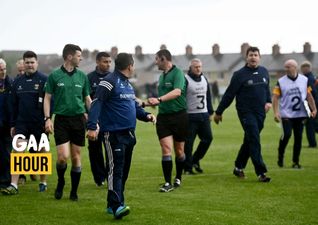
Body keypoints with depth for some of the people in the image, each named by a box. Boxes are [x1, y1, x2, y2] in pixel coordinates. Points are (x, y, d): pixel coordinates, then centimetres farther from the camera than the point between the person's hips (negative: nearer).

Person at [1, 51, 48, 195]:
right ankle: (13, 185, -12)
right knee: (17, 151, -9)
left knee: (42, 152, 8)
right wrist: (13, 124, 11)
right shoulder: (17, 82, 8)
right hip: (22, 123, 3)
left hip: (40, 124, -3)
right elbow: (14, 105, 13)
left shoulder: (44, 80, -4)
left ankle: (43, 182, 23)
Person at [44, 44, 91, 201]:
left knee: (76, 157, 4)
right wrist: (47, 118, -8)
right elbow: (47, 98, 3)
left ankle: (74, 191, 14)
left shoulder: (82, 76, 8)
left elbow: (87, 99, 14)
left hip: (79, 119, 3)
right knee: (63, 156, -12)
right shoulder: (55, 76, -1)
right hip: (61, 119, -3)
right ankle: (60, 182, 17)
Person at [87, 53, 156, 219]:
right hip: (113, 134, -9)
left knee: (124, 170, 11)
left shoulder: (127, 84, 19)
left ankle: (112, 205, 20)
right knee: (116, 169, -13)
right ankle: (117, 206, -18)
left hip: (128, 134, 9)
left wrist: (146, 115, 11)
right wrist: (92, 127, -26)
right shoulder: (109, 82, -11)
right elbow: (96, 104, -17)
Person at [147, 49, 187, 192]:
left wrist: (159, 99, -36)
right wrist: (153, 102, 8)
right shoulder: (162, 76, 14)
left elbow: (177, 92, -27)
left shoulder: (177, 73, -10)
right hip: (163, 116, 5)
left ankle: (178, 179, 27)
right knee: (166, 149, -8)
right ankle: (167, 183, -9)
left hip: (179, 115, -5)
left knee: (179, 150, 8)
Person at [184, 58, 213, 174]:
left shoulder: (204, 79, 14)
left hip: (204, 115, 7)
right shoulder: (185, 80, -8)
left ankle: (195, 160, 21)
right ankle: (188, 168, 3)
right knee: (188, 142, -5)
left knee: (207, 138, 3)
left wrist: (210, 112, 18)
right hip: (190, 116, -6)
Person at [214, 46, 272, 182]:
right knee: (254, 141, -13)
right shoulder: (240, 74, -7)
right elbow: (229, 94, -5)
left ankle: (238, 168, 29)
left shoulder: (264, 72, 10)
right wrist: (218, 112, -1)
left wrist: (268, 101, 6)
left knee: (249, 142, 14)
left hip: (260, 113, 6)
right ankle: (261, 172, -15)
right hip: (246, 113, -6)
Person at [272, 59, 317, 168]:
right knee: (287, 134, -16)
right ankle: (280, 155, 7)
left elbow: (309, 96, 12)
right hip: (286, 114, -2)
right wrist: (276, 112, -14)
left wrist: (314, 109, 6)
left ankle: (295, 161, 13)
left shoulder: (304, 80, 4)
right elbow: (275, 97, -4)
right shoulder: (281, 82, -3)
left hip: (300, 114, 2)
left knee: (298, 137, 3)